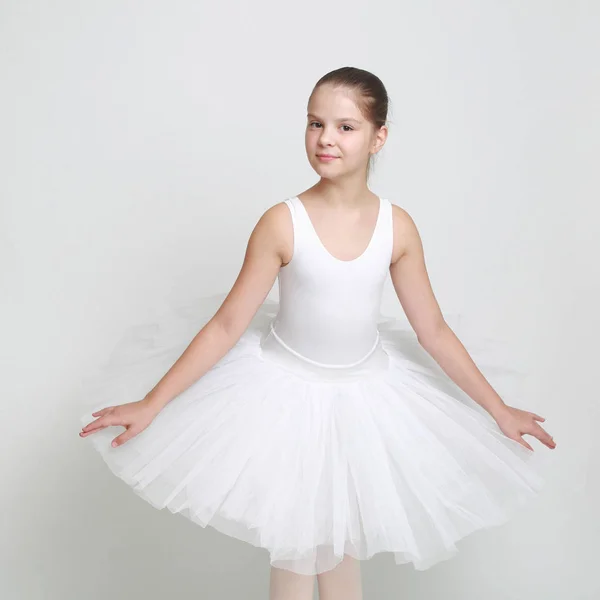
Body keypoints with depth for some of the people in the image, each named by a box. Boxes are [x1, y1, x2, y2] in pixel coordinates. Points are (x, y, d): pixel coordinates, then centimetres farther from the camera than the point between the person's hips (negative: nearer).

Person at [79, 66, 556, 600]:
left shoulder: (397, 226, -10)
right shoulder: (283, 223, -18)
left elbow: (434, 331, -2)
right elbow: (226, 324, -14)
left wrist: (498, 410, 4)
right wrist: (150, 405, -14)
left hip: (365, 397, 2)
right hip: (286, 392, -2)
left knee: (344, 546, 18)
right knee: (296, 552, 12)